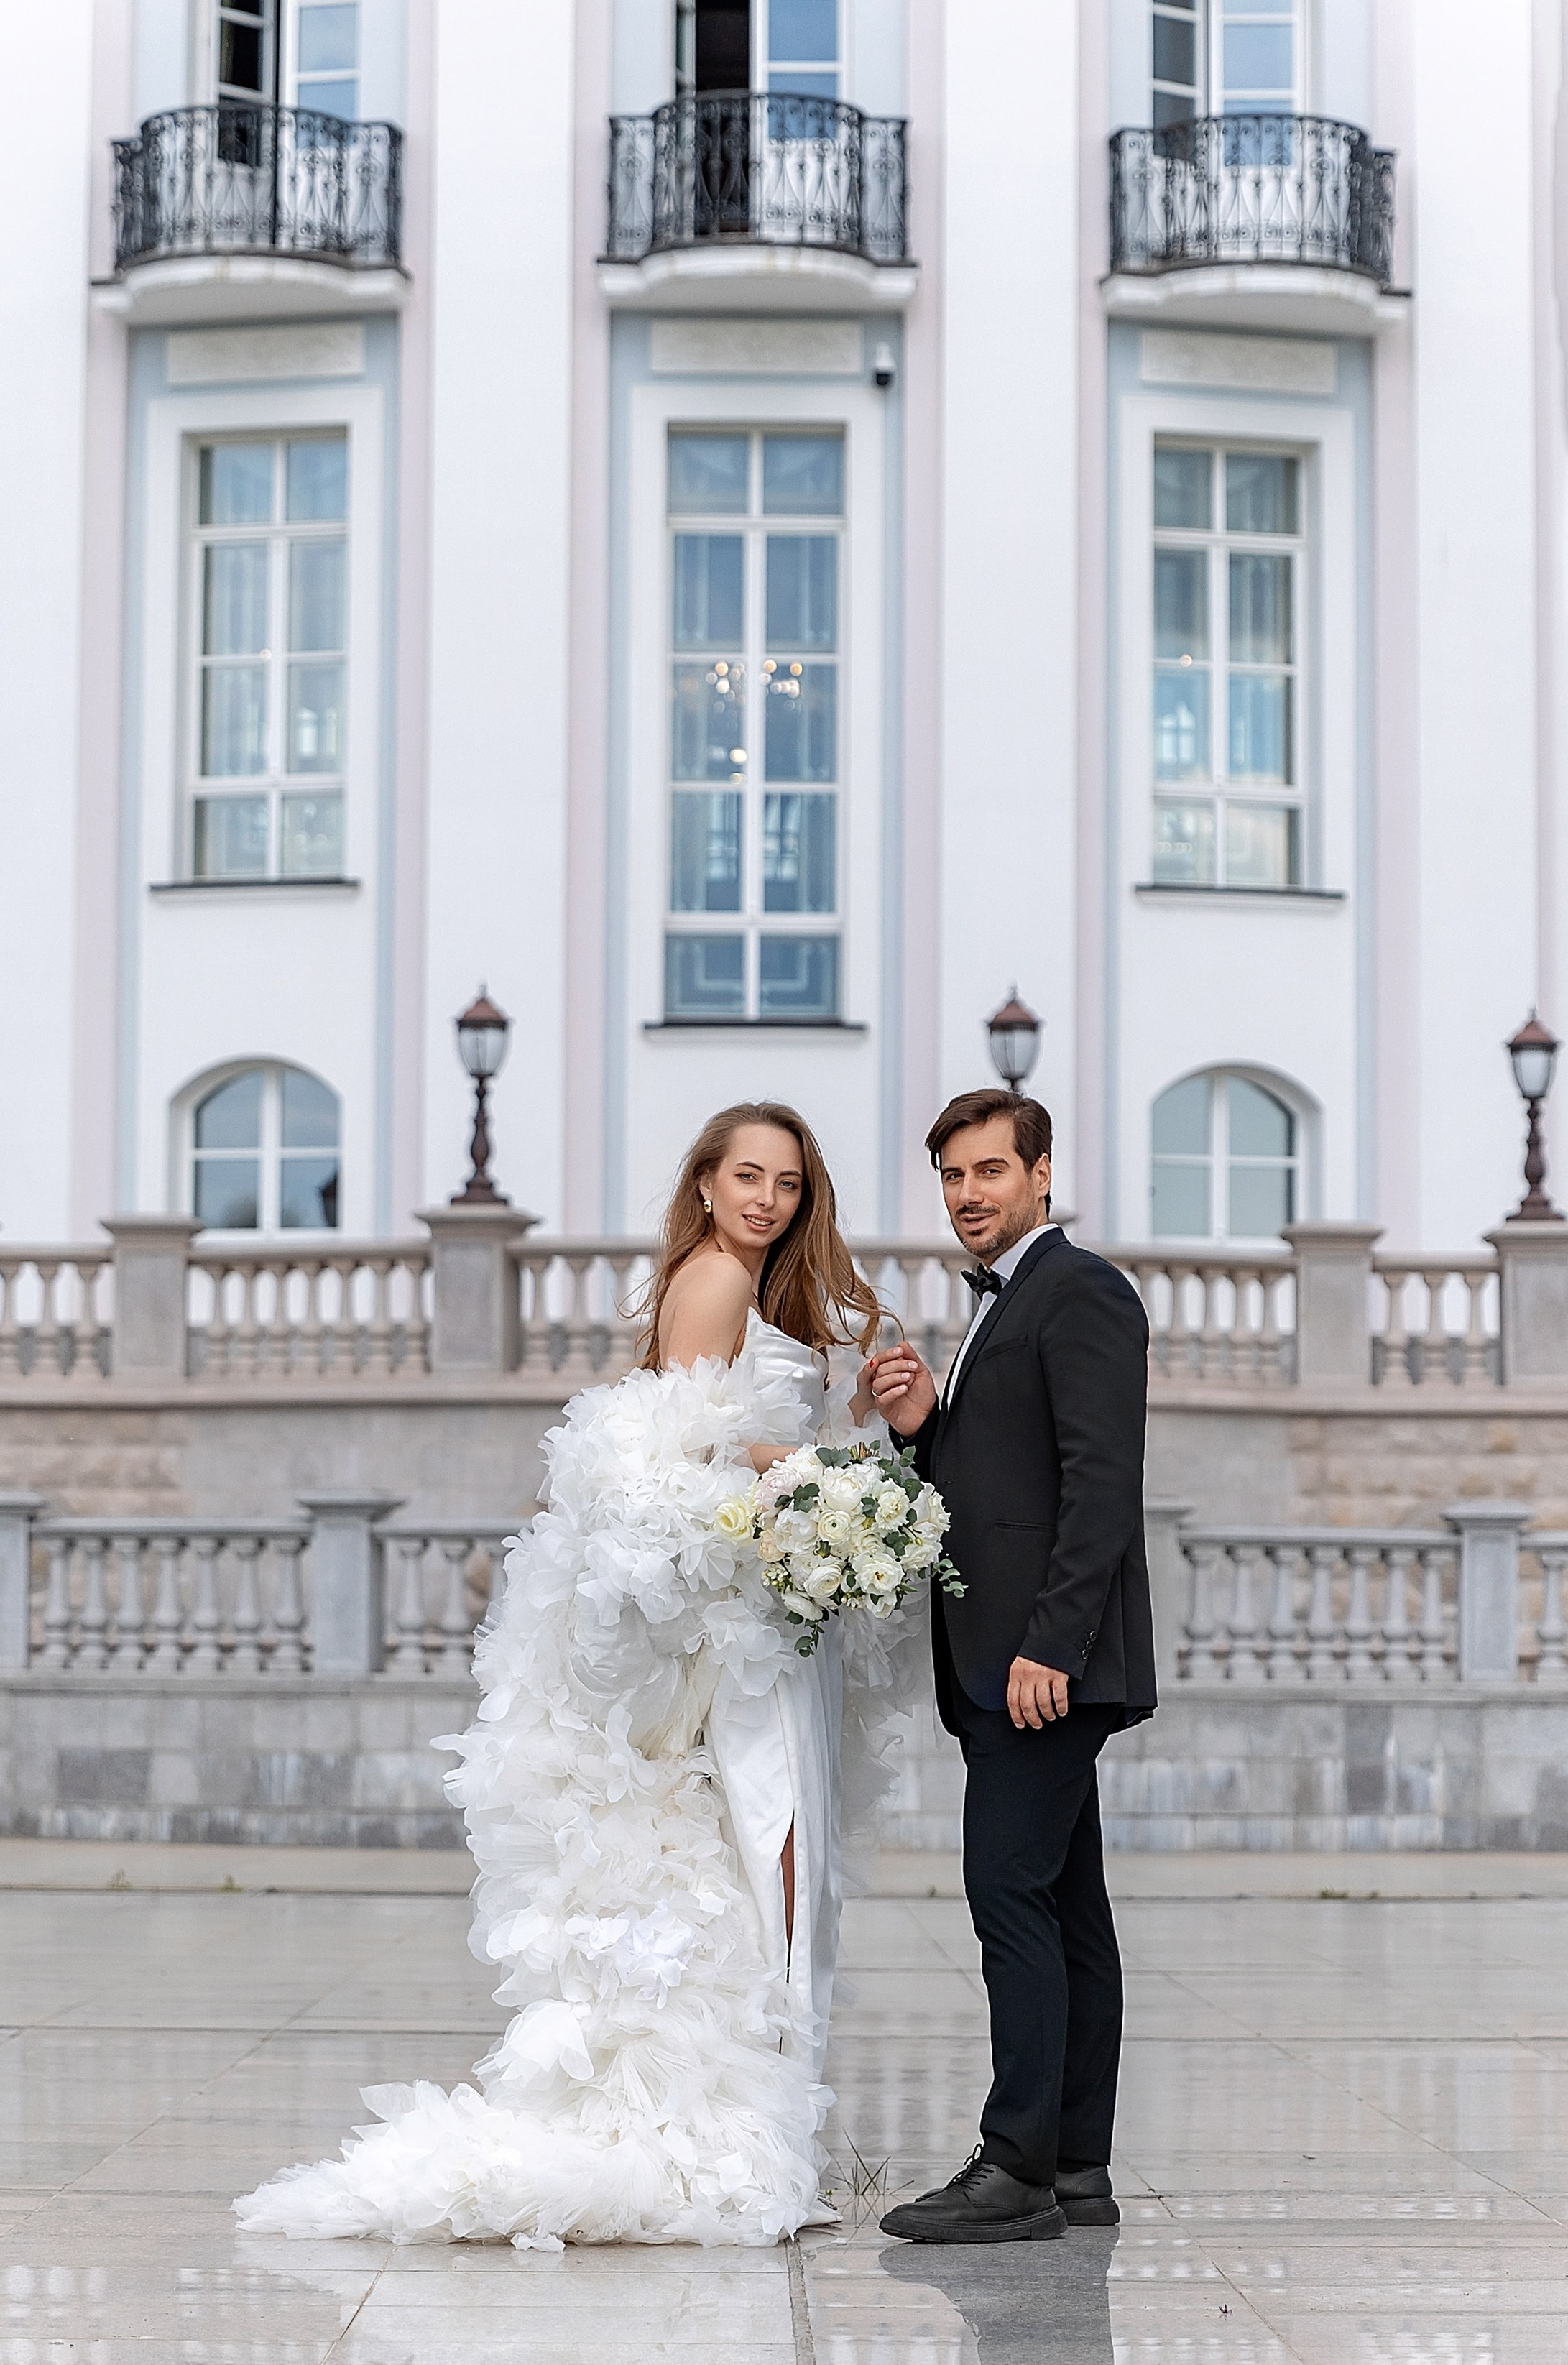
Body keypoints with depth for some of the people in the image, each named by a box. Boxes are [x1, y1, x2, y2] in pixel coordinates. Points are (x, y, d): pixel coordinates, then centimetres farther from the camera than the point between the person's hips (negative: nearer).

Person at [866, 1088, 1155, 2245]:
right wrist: (921, 1427, 3)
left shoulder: (1081, 1290, -8)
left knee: (1012, 1895, -13)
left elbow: (1102, 1483, -17)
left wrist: (1047, 1647, -23)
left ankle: (1018, 2168, -12)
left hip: (1048, 1657, -10)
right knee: (1064, 1907, 9)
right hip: (1008, 1664, 10)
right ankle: (1076, 2168, 12)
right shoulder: (1002, 1307, 22)